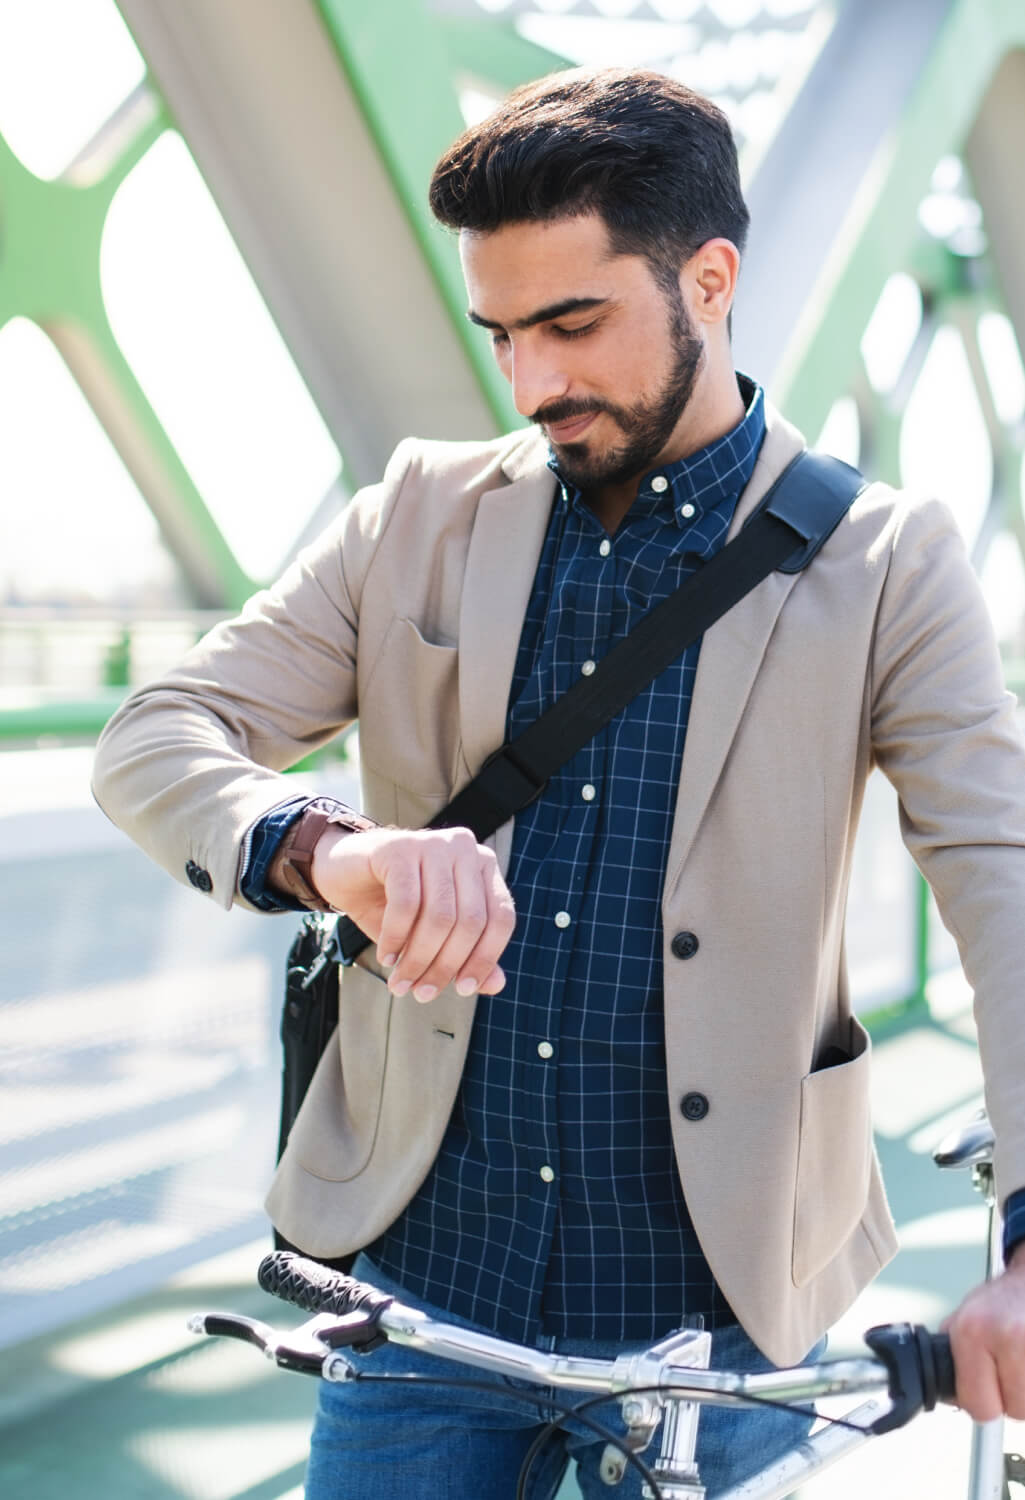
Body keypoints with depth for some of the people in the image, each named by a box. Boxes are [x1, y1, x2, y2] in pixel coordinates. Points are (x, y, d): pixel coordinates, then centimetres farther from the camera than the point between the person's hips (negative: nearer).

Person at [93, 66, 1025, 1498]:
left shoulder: (883, 563, -4)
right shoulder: (423, 519, 3)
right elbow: (155, 735, -3)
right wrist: (324, 846, -28)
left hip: (719, 1315, -1)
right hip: (420, 1279, 2)